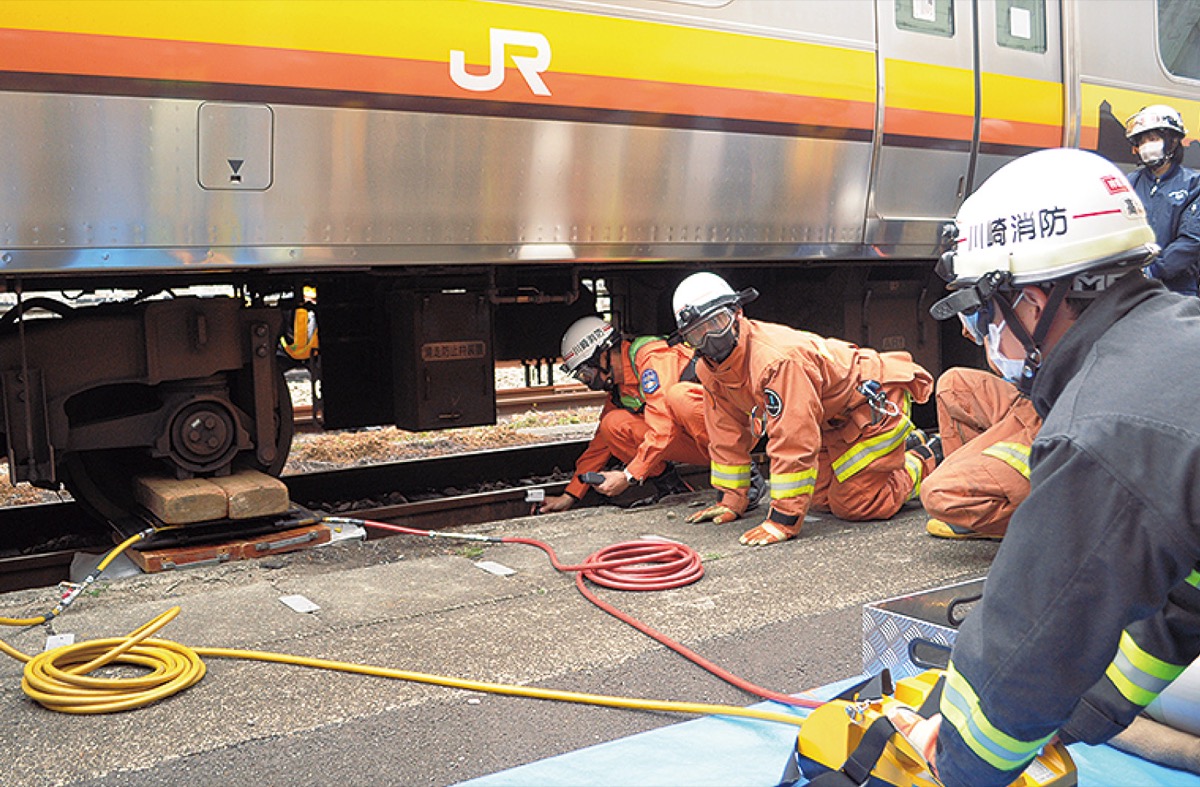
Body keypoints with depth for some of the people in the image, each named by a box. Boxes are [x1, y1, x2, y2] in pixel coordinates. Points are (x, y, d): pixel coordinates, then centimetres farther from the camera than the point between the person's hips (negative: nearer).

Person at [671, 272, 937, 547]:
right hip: (833, 420, 9)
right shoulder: (710, 370, -8)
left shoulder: (776, 361, -37)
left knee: (853, 506, -12)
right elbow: (728, 434, 3)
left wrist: (782, 522, -37)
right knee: (822, 497, 8)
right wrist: (731, 500, 2)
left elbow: (792, 443, -39)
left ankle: (922, 463, 16)